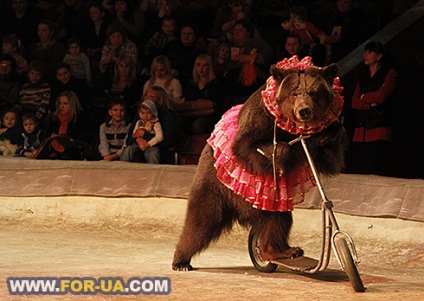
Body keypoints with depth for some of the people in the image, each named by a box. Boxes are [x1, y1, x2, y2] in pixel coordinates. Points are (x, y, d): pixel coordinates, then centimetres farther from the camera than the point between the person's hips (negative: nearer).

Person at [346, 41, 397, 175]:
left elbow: (381, 96, -9)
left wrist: (363, 97, 7)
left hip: (378, 130, -5)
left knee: (371, 172, -14)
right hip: (360, 131, 5)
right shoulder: (363, 76, 23)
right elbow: (354, 102, 13)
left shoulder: (389, 73, 6)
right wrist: (370, 103, -6)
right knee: (352, 169, -7)